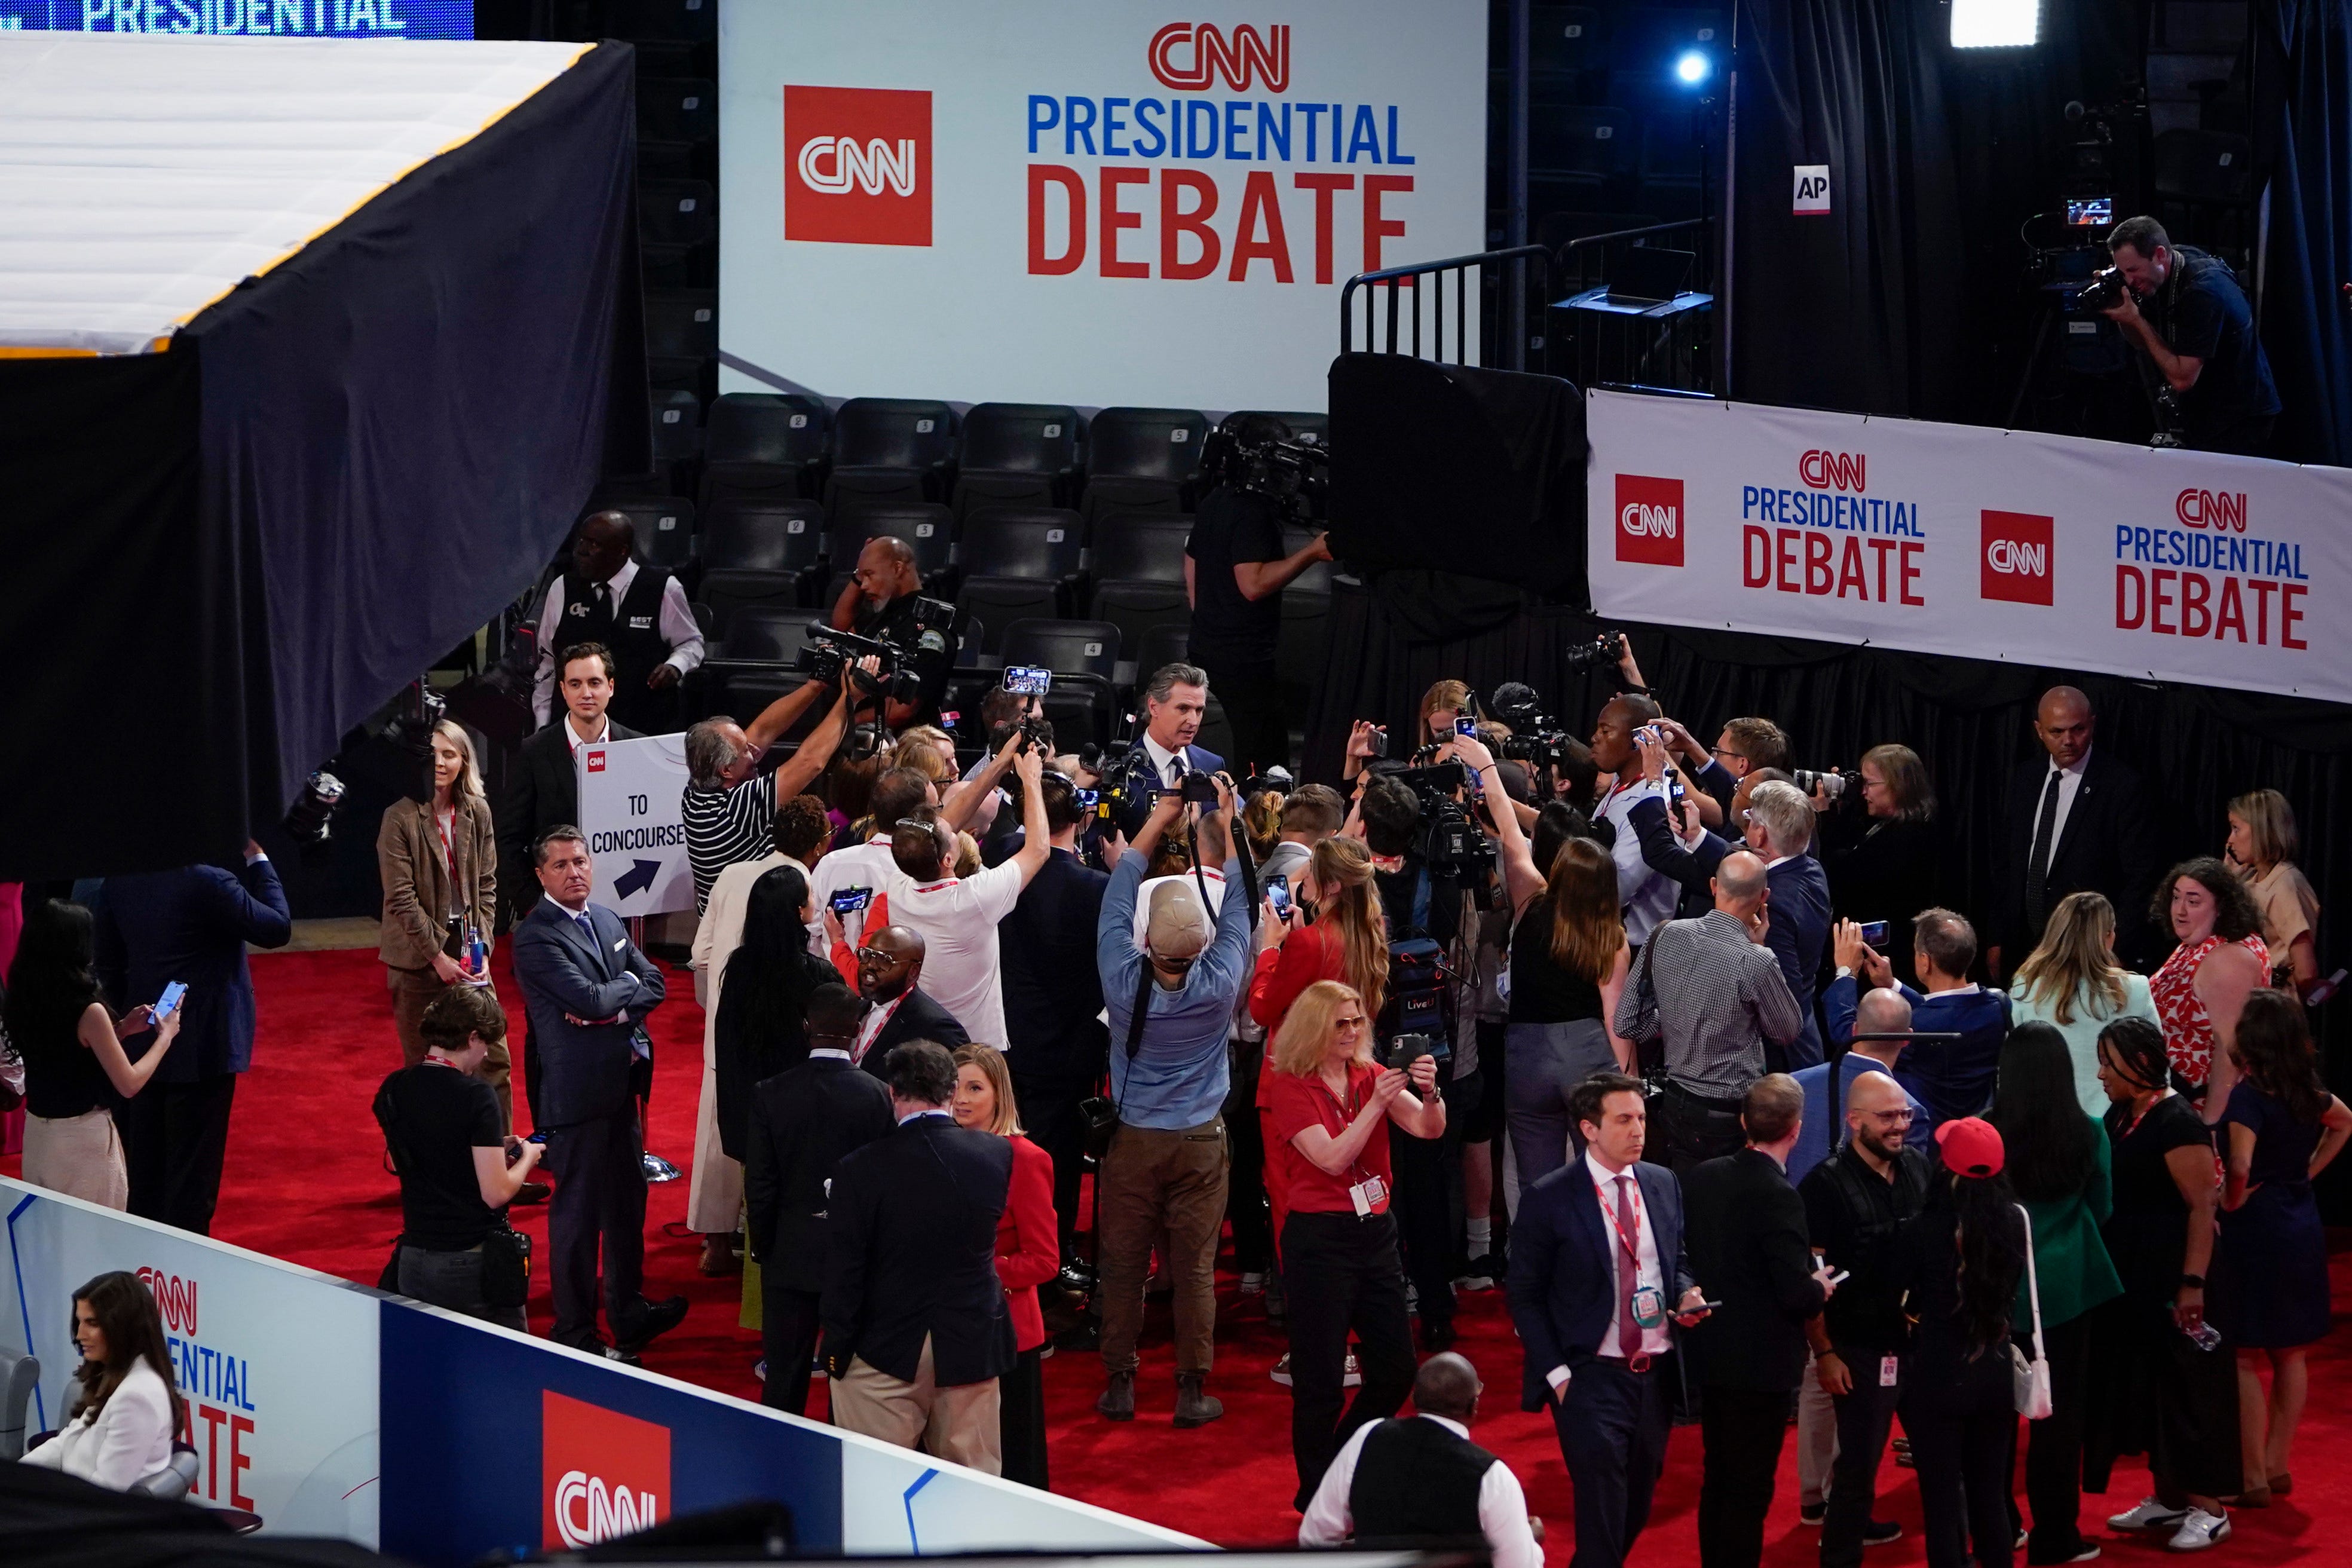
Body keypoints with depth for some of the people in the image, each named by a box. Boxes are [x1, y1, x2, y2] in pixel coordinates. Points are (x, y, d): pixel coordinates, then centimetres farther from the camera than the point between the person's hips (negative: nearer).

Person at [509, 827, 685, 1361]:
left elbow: (655, 985, 7)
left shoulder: (608, 922, 13)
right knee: (578, 1211, -1)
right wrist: (626, 984, -2)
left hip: (622, 1082, 8)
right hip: (578, 1091, -8)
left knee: (627, 1202, 17)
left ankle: (629, 1314, 30)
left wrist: (614, 1007, -12)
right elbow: (588, 999, -21)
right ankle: (575, 1331, 8)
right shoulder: (535, 937, -13)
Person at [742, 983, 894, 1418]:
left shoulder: (770, 1094, -10)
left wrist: (764, 1247, 7)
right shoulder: (879, 1096, -11)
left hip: (789, 1256, 0)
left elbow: (759, 1183, -6)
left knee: (785, 1378, 8)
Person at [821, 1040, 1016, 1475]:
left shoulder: (860, 1170, -14)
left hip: (887, 1355, -3)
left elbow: (844, 1272, -10)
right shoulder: (998, 1154, -6)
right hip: (973, 1349, 3)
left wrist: (836, 1349, 0)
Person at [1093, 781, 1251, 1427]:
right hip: (1201, 1140, 0)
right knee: (1195, 1268, 5)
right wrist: (1224, 825, 3)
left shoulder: (1124, 980, -19)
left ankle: (1120, 1381, 14)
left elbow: (1117, 896, -6)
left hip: (1132, 1141, 0)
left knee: (1122, 1265, 9)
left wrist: (1157, 821, 1)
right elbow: (1236, 909, -4)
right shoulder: (1219, 984, -19)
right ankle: (1193, 1389, 8)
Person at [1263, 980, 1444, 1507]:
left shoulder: (1370, 1076, 6)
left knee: (1396, 1368, 8)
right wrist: (1376, 1104, -27)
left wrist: (1430, 1093, -26)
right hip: (1318, 1239, -6)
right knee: (1321, 1380, 0)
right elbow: (1332, 1158, -18)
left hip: (1375, 1231, 6)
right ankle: (1317, 1495, 16)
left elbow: (1429, 1129, -5)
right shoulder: (1290, 1087, -8)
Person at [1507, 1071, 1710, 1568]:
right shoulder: (1549, 1200, -9)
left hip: (1656, 1374, 5)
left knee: (1635, 1511, 13)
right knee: (1603, 1514, -10)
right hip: (1592, 1378, -5)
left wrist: (1687, 1294, -3)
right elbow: (1526, 1297, -5)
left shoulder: (1664, 1184, 7)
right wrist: (1556, 1374, -11)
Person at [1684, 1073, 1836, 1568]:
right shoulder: (1777, 1197, -23)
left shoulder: (1703, 1177, -2)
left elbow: (1689, 1254, 8)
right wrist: (1820, 1286, -3)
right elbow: (1798, 1295, -23)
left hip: (1711, 1354, 7)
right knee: (1749, 1489, 3)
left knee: (1717, 1478, 19)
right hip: (1760, 1363, -7)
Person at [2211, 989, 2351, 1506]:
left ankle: (2253, 1477, 3)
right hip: (2303, 1225, 8)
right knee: (2290, 1353, 14)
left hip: (2257, 1227, -8)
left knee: (2246, 1357, 1)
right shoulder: (2307, 1090, 5)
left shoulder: (2248, 1095, -19)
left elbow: (2241, 1165, -32)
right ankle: (2278, 1464, 24)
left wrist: (2231, 1201, -13)